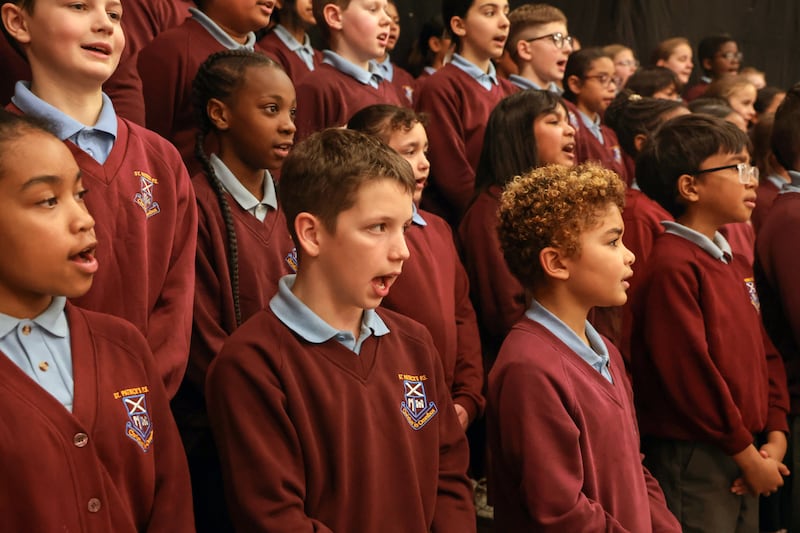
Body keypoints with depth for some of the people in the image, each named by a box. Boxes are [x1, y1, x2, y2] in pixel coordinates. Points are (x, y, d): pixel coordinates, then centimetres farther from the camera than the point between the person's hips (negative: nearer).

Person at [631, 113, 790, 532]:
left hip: (747, 463, 9)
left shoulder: (736, 265, 14)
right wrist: (747, 454, -13)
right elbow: (688, 372, -20)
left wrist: (775, 436, 2)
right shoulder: (672, 266, -17)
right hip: (693, 463, -9)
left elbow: (766, 353, 15)